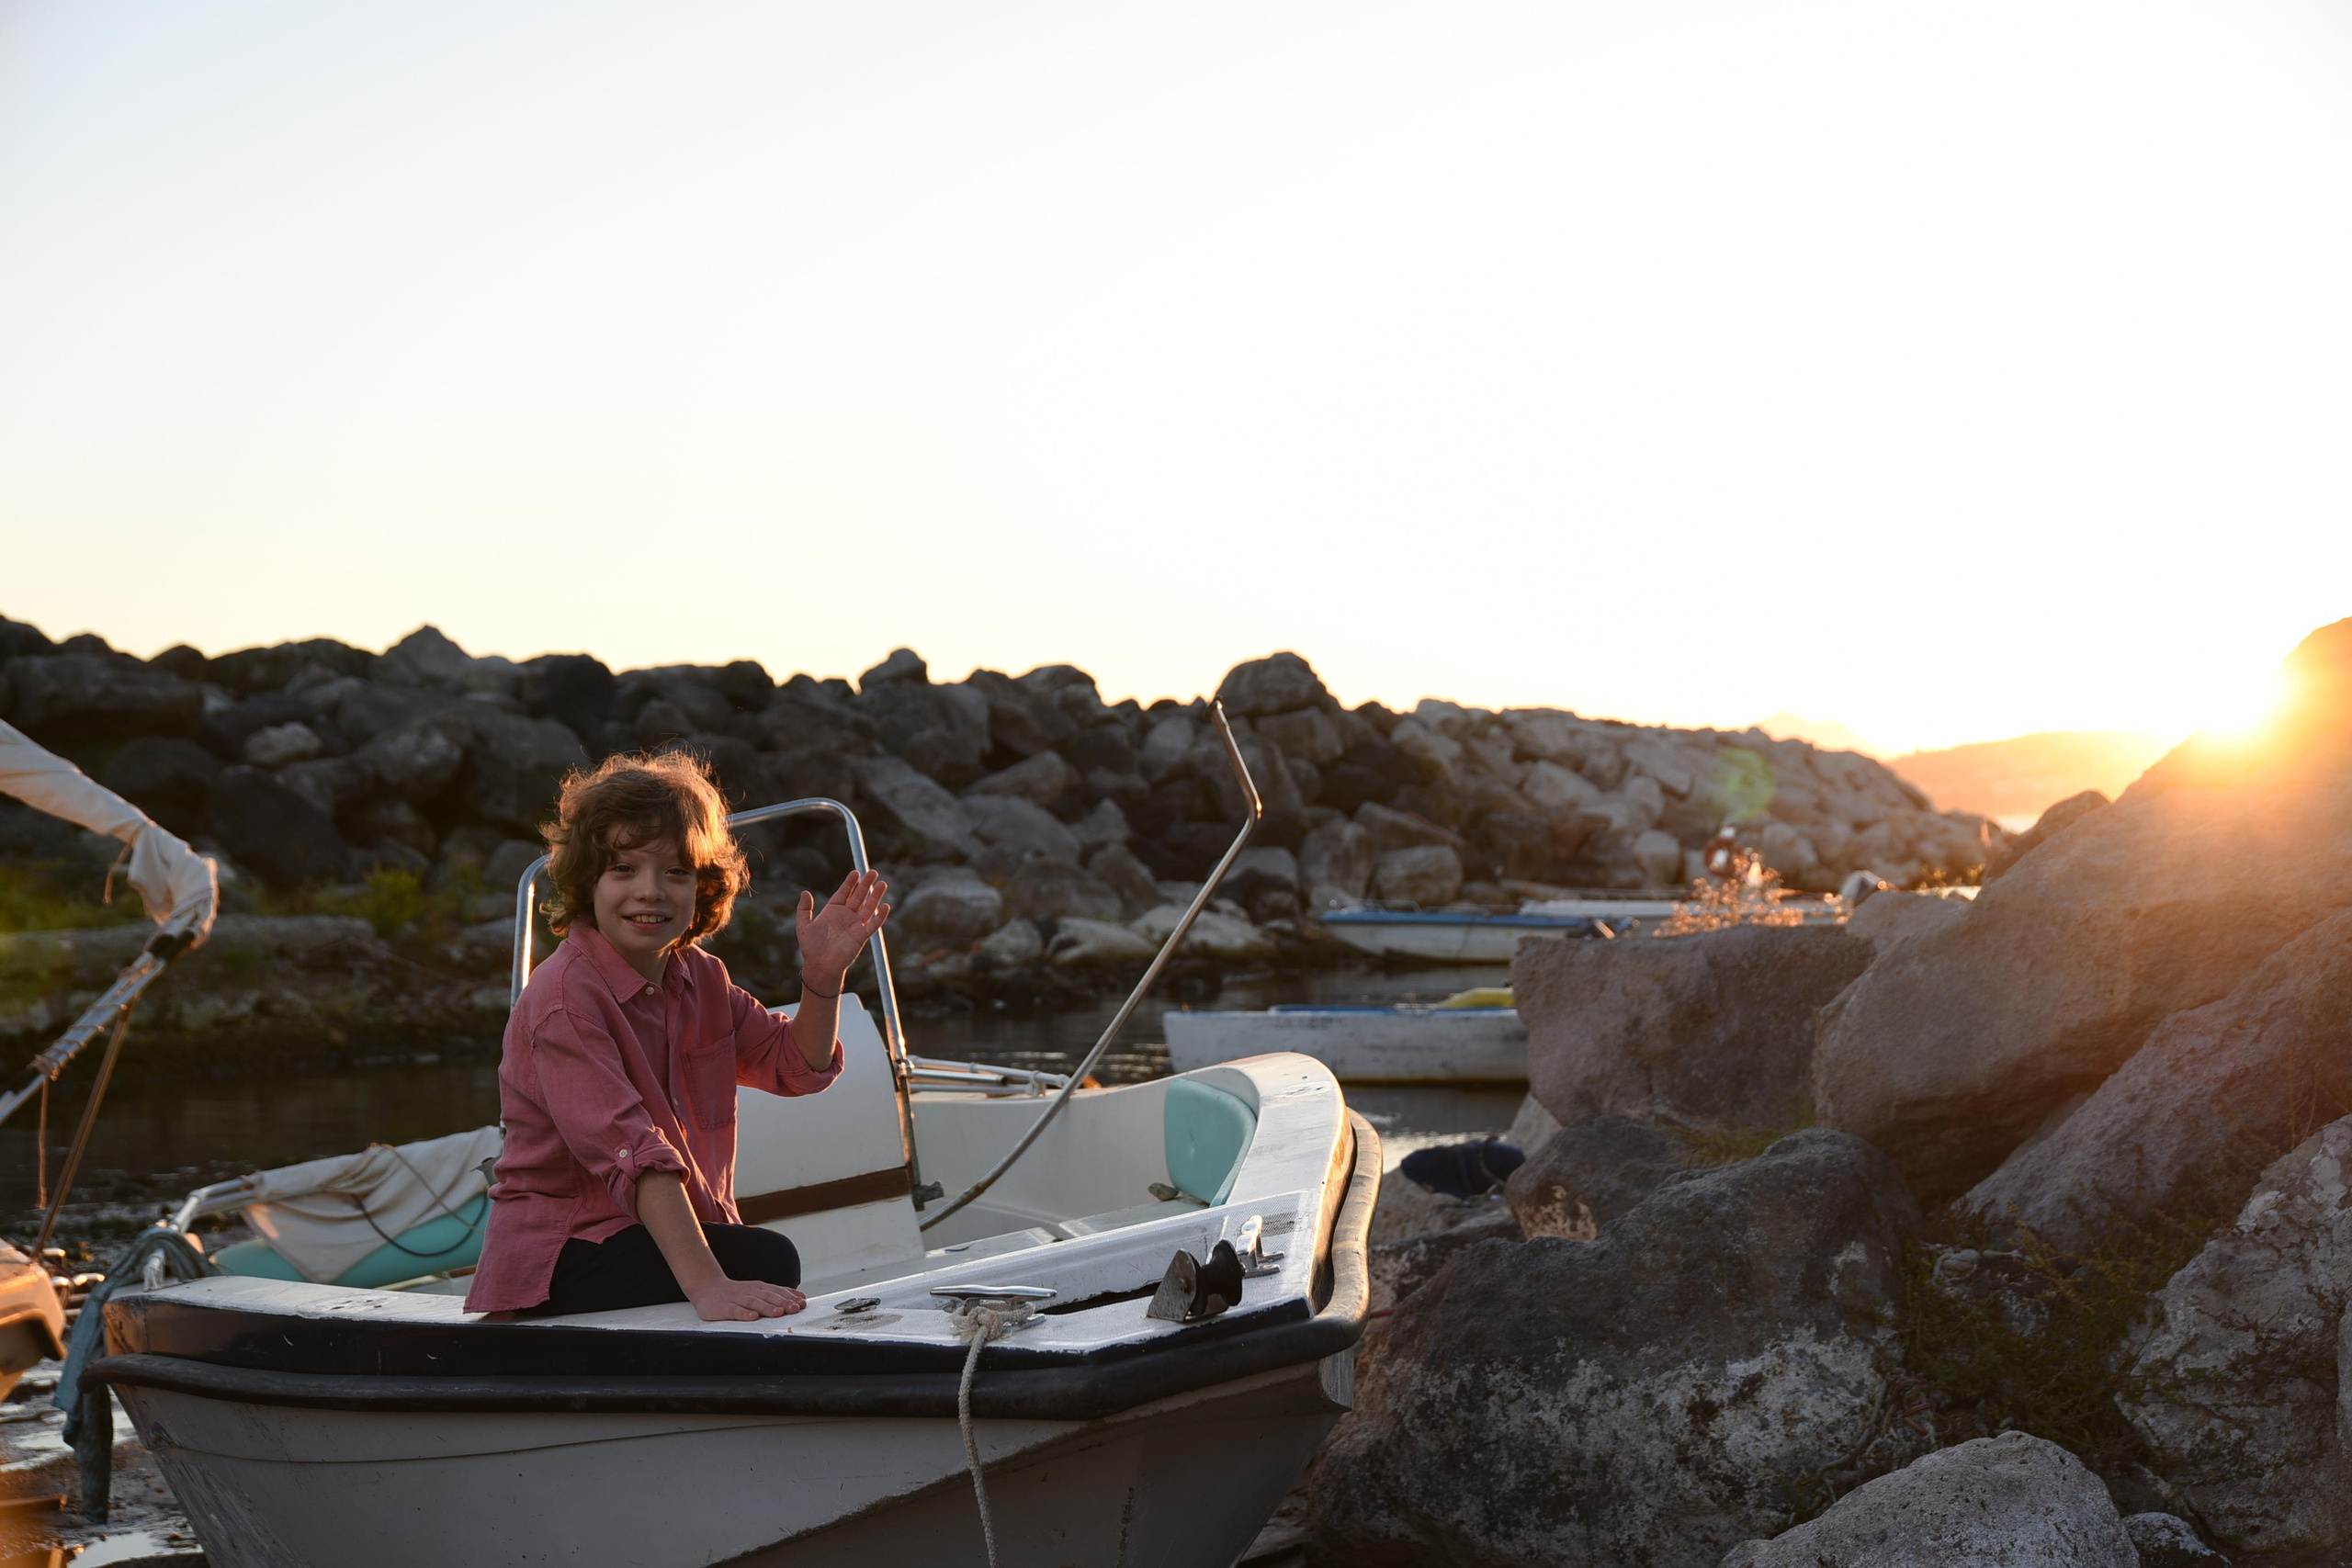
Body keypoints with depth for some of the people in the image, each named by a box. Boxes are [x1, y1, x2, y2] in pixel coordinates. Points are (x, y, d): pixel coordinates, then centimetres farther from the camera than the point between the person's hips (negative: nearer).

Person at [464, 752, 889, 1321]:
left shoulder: (699, 979, 8)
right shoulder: (566, 997, -18)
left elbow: (797, 1066, 18)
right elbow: (632, 1152, -30)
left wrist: (823, 975, -2)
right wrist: (705, 1284, -39)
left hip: (668, 1229, 8)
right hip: (561, 1258, -8)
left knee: (770, 1260, -24)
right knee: (767, 1259, -29)